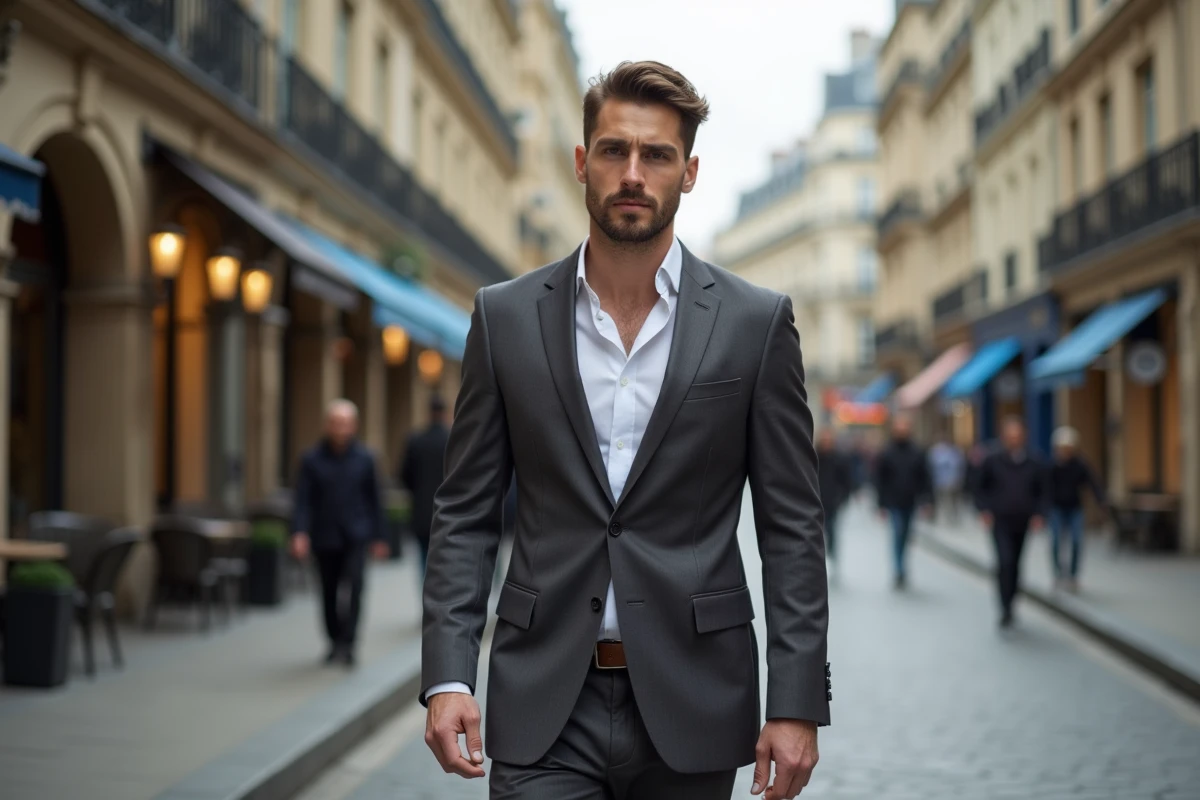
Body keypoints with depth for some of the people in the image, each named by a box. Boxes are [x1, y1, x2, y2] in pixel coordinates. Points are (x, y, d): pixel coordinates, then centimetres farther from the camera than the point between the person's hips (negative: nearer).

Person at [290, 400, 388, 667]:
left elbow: (374, 500, 7)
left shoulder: (364, 459, 2)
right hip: (325, 537, 1)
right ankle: (335, 642, 27)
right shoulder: (312, 460, -1)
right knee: (329, 593, 10)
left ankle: (348, 643, -15)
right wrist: (300, 533, -18)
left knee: (353, 587, -17)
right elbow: (303, 501, -4)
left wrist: (378, 537, 8)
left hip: (355, 536, -1)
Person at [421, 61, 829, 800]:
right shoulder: (507, 317, 3)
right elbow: (467, 513, 5)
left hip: (690, 706, 0)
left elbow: (792, 526, 0)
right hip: (545, 708, 0)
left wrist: (797, 704, -6)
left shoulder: (756, 322, 0)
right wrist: (448, 676, -6)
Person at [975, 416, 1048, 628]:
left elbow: (1042, 492, 9)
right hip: (1000, 522, -3)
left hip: (1023, 523, 3)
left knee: (1015, 565, 13)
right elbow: (982, 488, 7)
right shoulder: (992, 462, -4)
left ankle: (1010, 605, 29)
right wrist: (985, 510, -4)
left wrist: (1038, 514, -4)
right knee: (1005, 562, -16)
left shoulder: (1035, 465, 0)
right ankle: (1006, 611, -12)